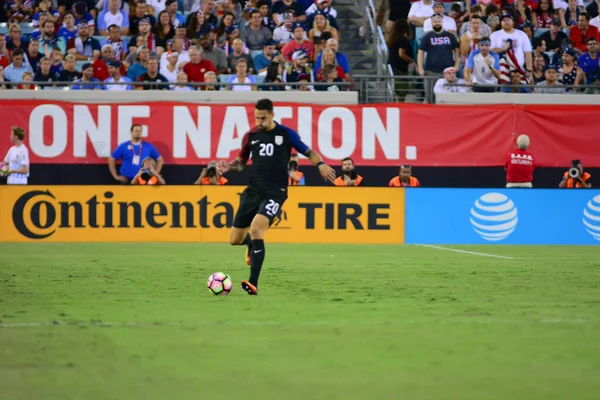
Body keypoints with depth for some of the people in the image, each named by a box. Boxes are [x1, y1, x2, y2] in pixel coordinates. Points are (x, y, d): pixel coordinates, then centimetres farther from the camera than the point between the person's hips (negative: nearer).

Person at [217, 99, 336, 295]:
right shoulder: (250, 136, 6)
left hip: (275, 192, -5)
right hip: (253, 191, 5)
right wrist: (228, 166, -4)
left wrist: (320, 163, -17)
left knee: (256, 228, -29)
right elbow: (241, 161, 19)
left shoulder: (286, 134, -3)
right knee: (235, 240, 4)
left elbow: (308, 152, 4)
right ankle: (252, 244, 45)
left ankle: (254, 284, -28)